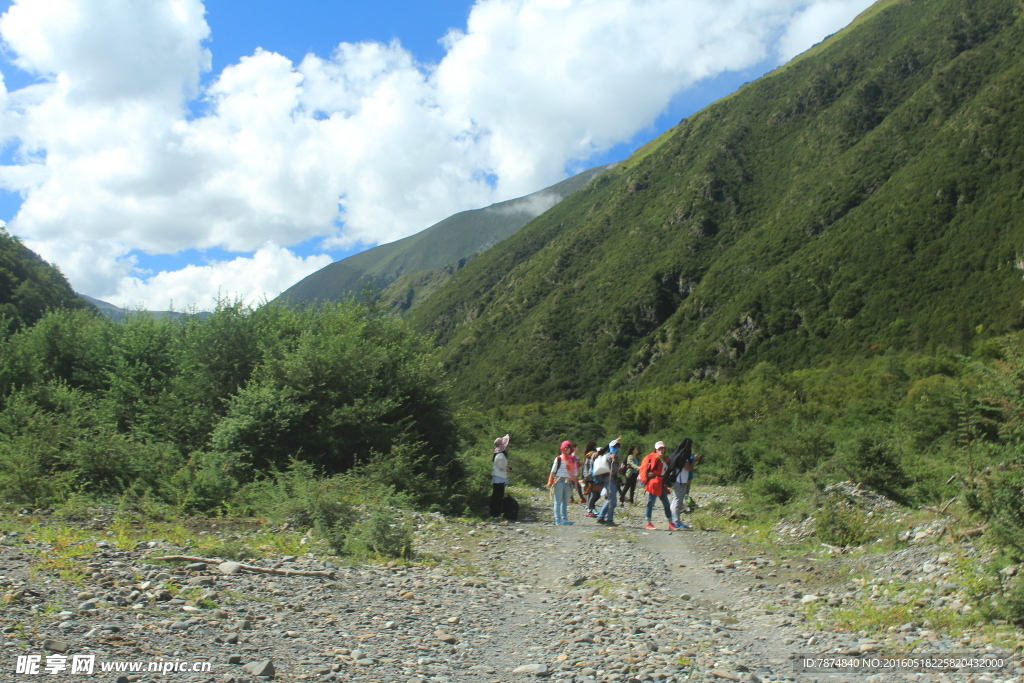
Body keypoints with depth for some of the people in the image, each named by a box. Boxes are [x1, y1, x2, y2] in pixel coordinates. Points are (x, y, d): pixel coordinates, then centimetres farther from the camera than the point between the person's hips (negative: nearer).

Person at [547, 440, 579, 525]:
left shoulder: (573, 459, 13)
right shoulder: (558, 459, -1)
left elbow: (575, 472, 18)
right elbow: (553, 471, -2)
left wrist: (575, 482, 12)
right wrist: (550, 482, -8)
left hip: (568, 482, 5)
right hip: (559, 481, -5)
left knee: (565, 502, 7)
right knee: (558, 501, -4)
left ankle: (564, 519, 10)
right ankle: (558, 519, -4)